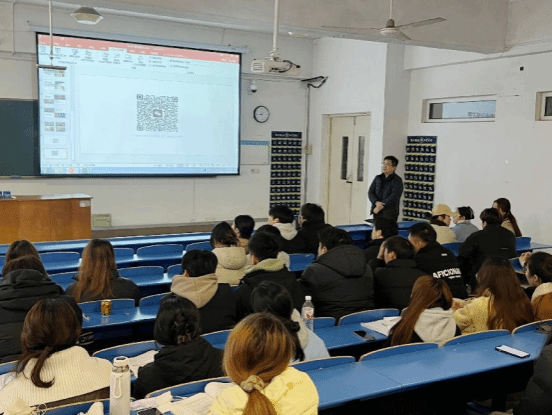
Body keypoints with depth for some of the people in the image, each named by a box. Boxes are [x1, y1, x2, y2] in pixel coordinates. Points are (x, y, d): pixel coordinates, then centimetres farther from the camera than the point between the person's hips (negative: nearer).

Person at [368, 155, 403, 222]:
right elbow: (370, 192, 7)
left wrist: (381, 206, -17)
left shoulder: (397, 180, -3)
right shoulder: (378, 178, 13)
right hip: (377, 212, 5)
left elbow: (394, 197, -14)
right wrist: (376, 202, -12)